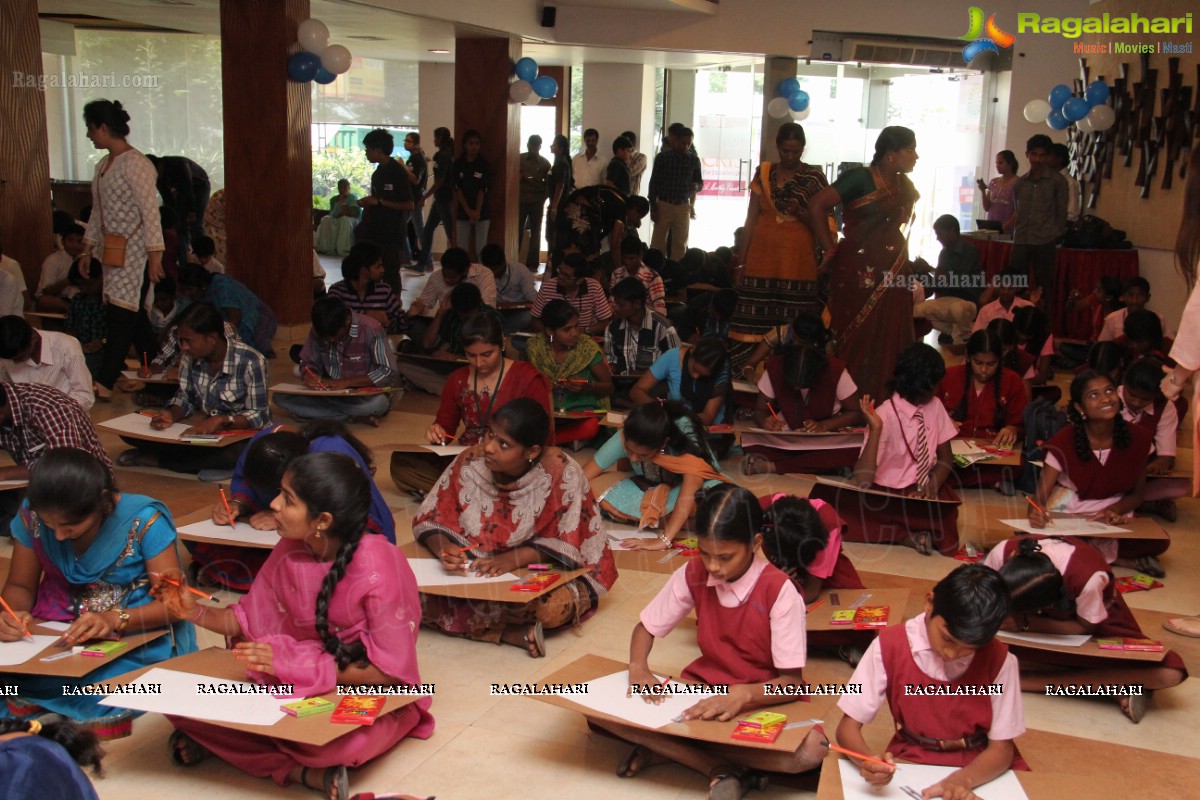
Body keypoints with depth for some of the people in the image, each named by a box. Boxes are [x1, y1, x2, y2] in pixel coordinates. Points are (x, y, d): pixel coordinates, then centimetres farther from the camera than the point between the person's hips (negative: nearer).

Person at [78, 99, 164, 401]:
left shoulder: (136, 164, -14)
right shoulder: (103, 166, 13)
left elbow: (150, 212, -18)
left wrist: (155, 256, -22)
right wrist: (88, 248, 22)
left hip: (135, 249, -9)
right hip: (114, 250, 9)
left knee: (121, 313, -9)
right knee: (132, 313, 10)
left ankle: (104, 383, -10)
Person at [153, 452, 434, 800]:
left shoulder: (378, 566, -23)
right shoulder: (290, 550, -5)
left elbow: (391, 671, -21)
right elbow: (248, 621, 7)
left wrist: (302, 666, -21)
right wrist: (194, 612, -11)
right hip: (293, 684, 7)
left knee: (331, 743, -41)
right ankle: (302, 772, -15)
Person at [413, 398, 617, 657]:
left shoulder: (560, 472, -19)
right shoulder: (470, 462, -11)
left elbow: (565, 543, -15)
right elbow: (428, 520, -5)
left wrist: (514, 558, -30)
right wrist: (443, 548, -27)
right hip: (473, 571, 3)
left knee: (553, 608, -37)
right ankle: (509, 633, -19)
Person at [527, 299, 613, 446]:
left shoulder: (588, 347, -4)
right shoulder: (535, 347, 1)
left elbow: (608, 387, 4)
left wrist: (588, 387, -18)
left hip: (583, 412, 0)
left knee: (590, 428, -37)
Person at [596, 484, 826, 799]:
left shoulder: (780, 593, -20)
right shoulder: (693, 574, -8)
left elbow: (792, 682, -19)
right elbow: (646, 627, 4)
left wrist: (743, 694, -39)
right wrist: (638, 667, -18)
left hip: (761, 698, -3)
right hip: (703, 687, 4)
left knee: (810, 750, -38)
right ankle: (722, 768, -21)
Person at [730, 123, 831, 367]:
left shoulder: (814, 178, 3)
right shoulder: (763, 174, 9)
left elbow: (821, 225, 5)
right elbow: (751, 219, 11)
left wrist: (800, 213, -14)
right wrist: (741, 262, 7)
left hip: (798, 261, -2)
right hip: (762, 258, 2)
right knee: (755, 325, -5)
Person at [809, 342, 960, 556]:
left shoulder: (935, 406, 2)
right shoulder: (885, 415, -15)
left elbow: (945, 457, 7)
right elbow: (862, 482, -22)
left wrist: (933, 485, -15)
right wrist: (875, 430, -32)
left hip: (923, 494, 2)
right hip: (886, 496, -2)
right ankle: (907, 534, -22)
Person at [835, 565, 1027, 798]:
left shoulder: (999, 659, -11)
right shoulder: (889, 647, -12)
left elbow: (1001, 749, -8)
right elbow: (848, 727, -9)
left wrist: (962, 779, -28)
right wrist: (868, 760, -30)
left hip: (981, 770, 1)